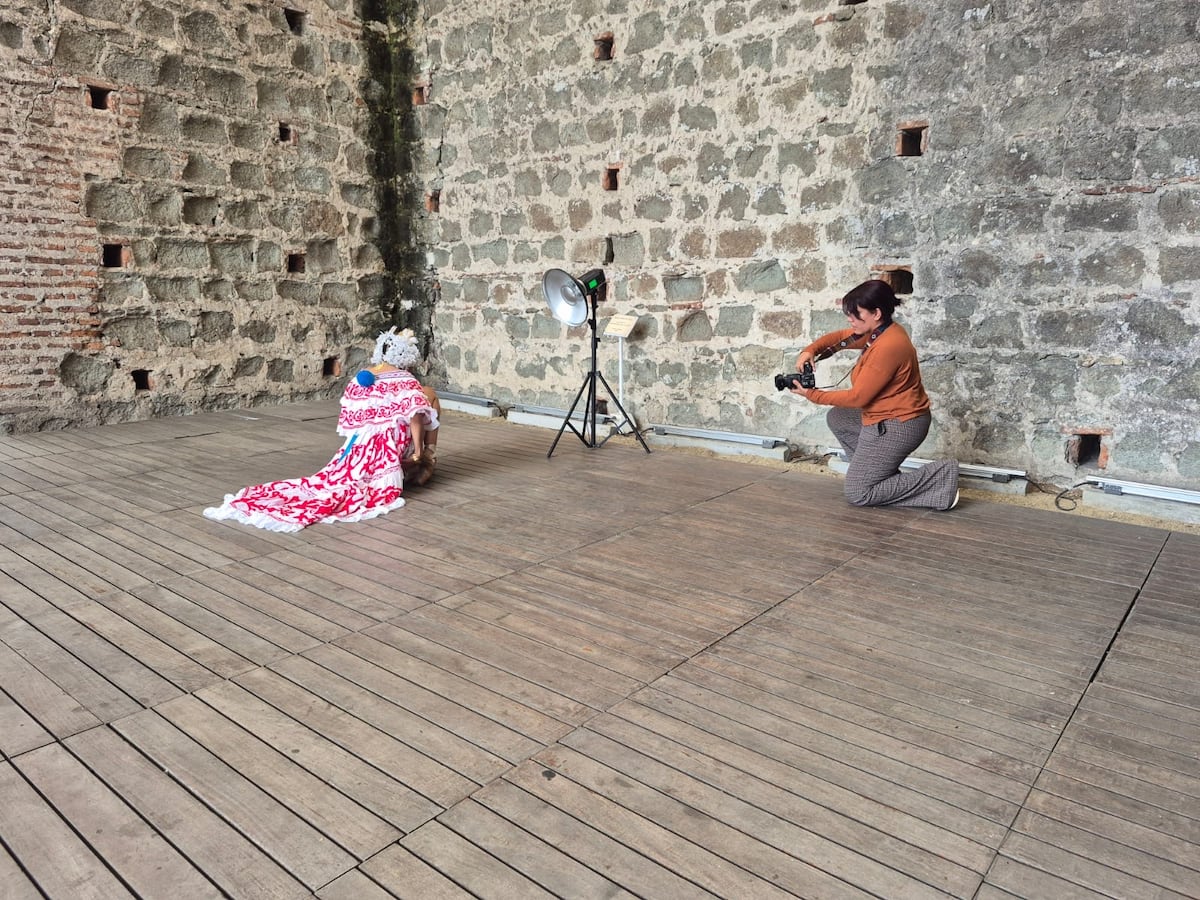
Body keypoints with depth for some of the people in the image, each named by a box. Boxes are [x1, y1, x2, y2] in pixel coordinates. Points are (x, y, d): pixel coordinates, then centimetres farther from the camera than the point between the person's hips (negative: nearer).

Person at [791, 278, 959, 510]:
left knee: (857, 494, -2)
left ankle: (940, 478, -6)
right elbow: (839, 337, 15)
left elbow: (857, 397, -21)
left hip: (897, 426, -10)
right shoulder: (879, 331, 2)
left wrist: (812, 395, -13)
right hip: (888, 416, 10)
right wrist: (810, 350, -4)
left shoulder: (888, 346, -26)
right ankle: (881, 473, 15)